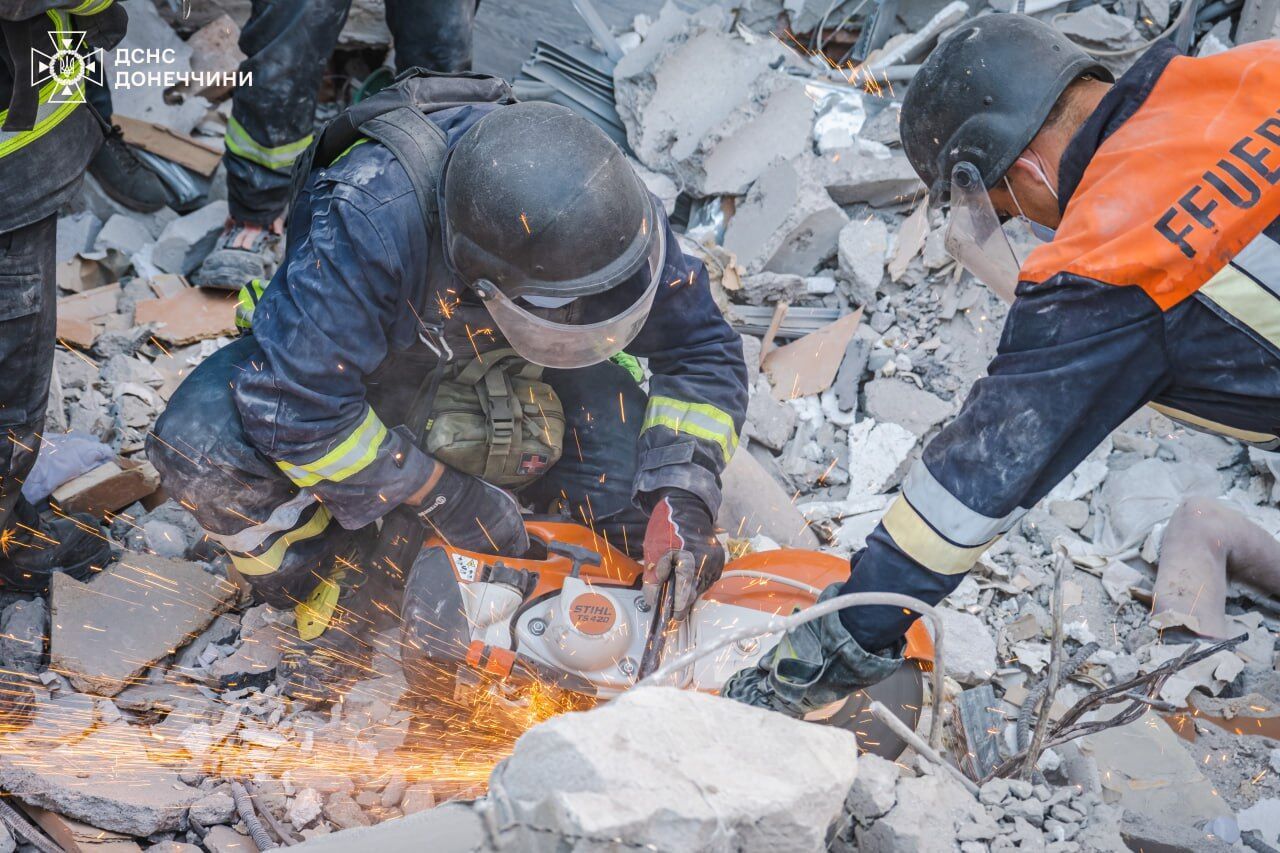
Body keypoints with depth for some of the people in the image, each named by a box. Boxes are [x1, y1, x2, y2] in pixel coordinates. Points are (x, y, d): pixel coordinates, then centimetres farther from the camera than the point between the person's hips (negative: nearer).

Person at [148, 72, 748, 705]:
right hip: (348, 360, -2)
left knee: (631, 463, -22)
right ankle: (338, 584, -3)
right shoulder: (373, 219, -42)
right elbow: (291, 403, -38)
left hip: (494, 370, 3)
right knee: (199, 446, -31)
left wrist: (683, 495, -29)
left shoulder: (601, 205, -28)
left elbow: (700, 349, -16)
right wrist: (436, 495, -32)